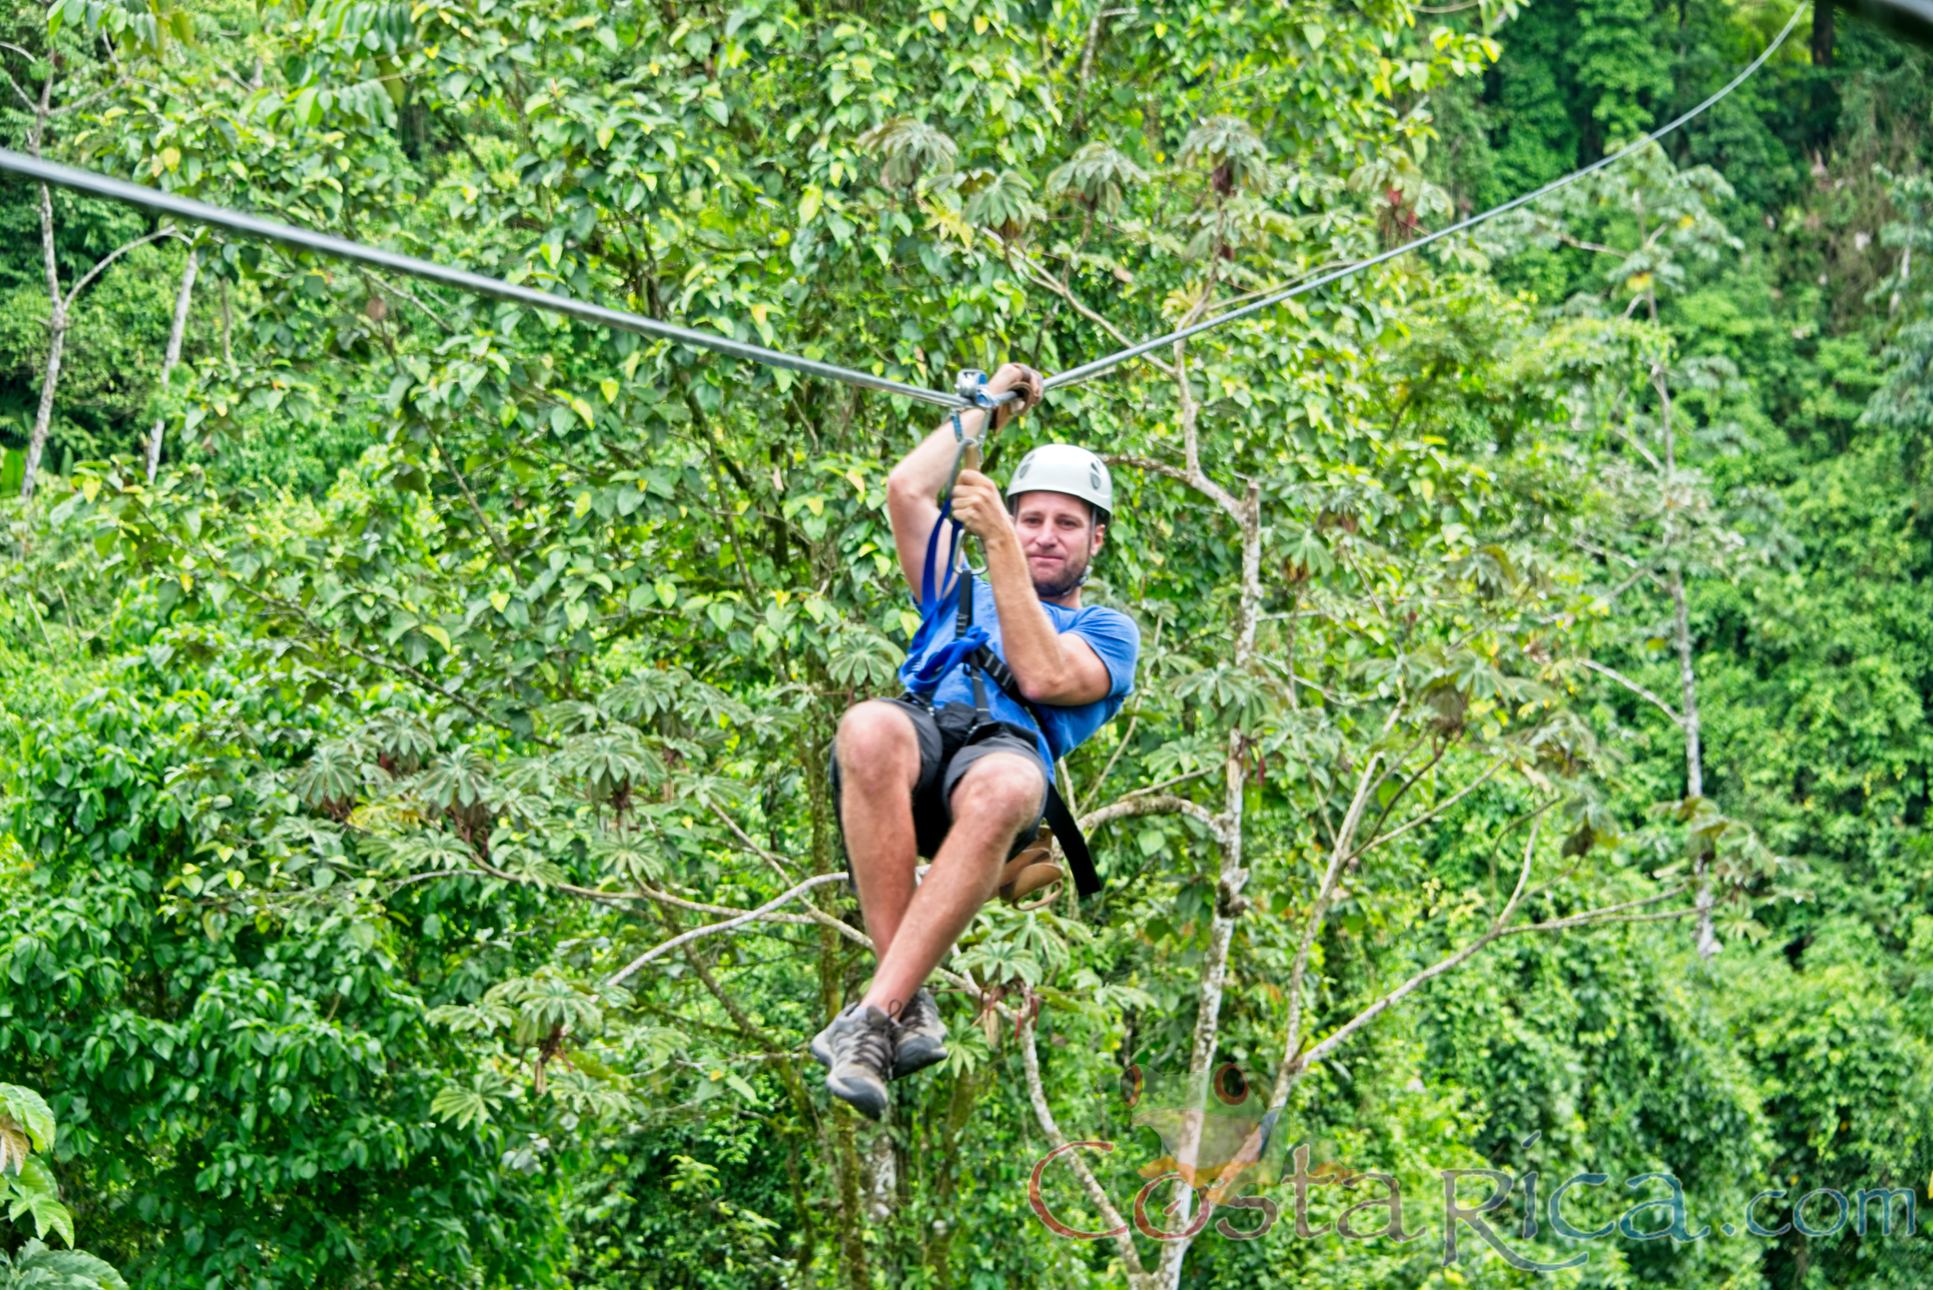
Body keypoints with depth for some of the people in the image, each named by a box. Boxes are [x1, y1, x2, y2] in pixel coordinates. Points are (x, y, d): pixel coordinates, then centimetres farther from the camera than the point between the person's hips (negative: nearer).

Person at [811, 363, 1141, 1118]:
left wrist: (1001, 544, 5)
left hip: (1011, 745, -2)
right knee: (870, 729, -38)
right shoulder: (963, 595, 41)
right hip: (923, 724, 3)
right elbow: (906, 488, 29)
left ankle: (875, 1013, -44)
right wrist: (987, 407, 38)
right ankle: (912, 1002, -36)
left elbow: (1043, 677, 6)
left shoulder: (1108, 630, 29)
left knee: (1000, 789, -42)